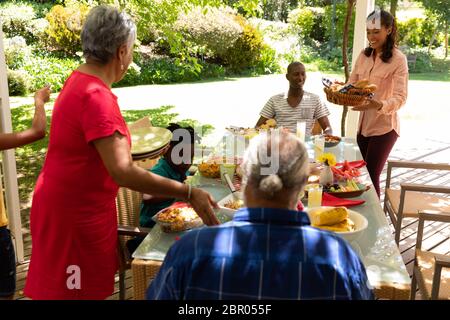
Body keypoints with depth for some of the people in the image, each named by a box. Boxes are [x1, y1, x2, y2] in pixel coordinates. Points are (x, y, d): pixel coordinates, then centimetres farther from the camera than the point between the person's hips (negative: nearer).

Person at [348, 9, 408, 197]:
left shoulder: (398, 59, -12)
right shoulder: (364, 55, 6)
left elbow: (400, 97, -19)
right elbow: (351, 84, 7)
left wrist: (379, 105, -38)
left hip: (384, 127, -6)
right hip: (363, 124, 6)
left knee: (371, 177, -3)